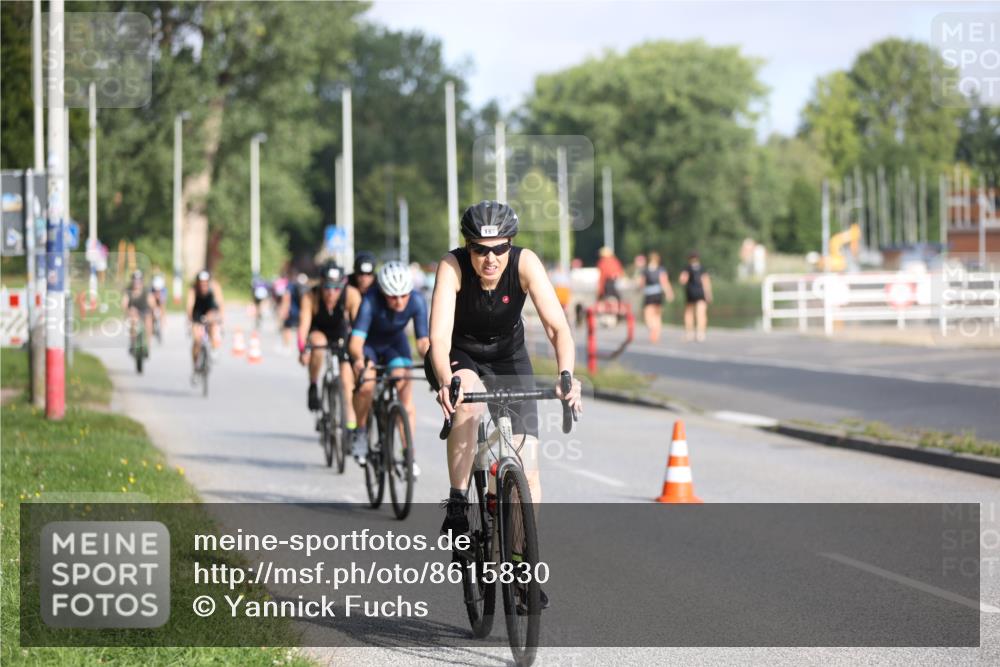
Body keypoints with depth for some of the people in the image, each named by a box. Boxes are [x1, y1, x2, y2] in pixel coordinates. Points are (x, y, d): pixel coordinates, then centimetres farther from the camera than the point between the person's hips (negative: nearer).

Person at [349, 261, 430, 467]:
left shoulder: (417, 301, -29)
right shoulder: (371, 301, -36)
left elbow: (422, 340, -27)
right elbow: (356, 339, -43)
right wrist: (359, 361, -64)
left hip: (395, 343, 2)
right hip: (369, 344, -2)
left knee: (405, 394, -14)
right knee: (367, 386, -27)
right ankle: (361, 432, -1)